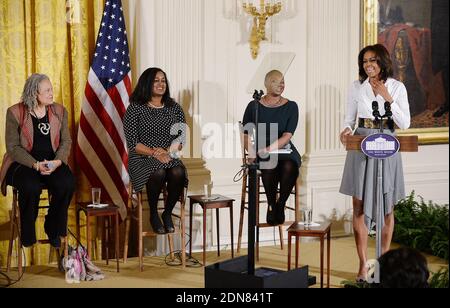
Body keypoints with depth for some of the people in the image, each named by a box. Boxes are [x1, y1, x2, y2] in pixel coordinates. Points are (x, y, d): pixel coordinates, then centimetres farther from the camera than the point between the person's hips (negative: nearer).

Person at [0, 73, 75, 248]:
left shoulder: (59, 111, 8)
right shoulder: (15, 113, -3)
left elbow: (66, 141, 6)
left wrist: (57, 161, -15)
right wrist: (35, 165, -20)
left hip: (53, 162, 3)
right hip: (24, 163, -3)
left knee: (67, 184, -27)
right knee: (31, 187, -34)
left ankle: (53, 229, -3)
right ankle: (27, 236, -9)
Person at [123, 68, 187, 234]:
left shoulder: (175, 108, 13)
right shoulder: (135, 109, 1)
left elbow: (180, 139, 10)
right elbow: (133, 144, -6)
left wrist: (170, 151, -10)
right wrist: (154, 153, -18)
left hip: (169, 158, 3)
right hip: (142, 159, -3)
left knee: (178, 173, -32)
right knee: (158, 172, -36)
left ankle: (167, 213, -7)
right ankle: (153, 215, -12)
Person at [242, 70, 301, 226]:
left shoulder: (291, 106, 5)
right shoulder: (254, 106, 6)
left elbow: (287, 136, -6)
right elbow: (246, 134, 4)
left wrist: (269, 149, -23)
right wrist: (251, 150, -17)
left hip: (284, 150, 1)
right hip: (261, 152, 0)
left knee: (289, 166, -35)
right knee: (270, 167, -36)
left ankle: (280, 204, -10)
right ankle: (271, 205, -11)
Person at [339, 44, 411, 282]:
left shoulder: (397, 87, 2)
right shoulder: (357, 87, 5)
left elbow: (405, 123, -3)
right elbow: (349, 119, 9)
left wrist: (387, 98, -11)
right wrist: (347, 130, -13)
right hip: (361, 148, 1)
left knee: (386, 207, 6)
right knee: (360, 206, -2)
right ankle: (363, 264, 2)